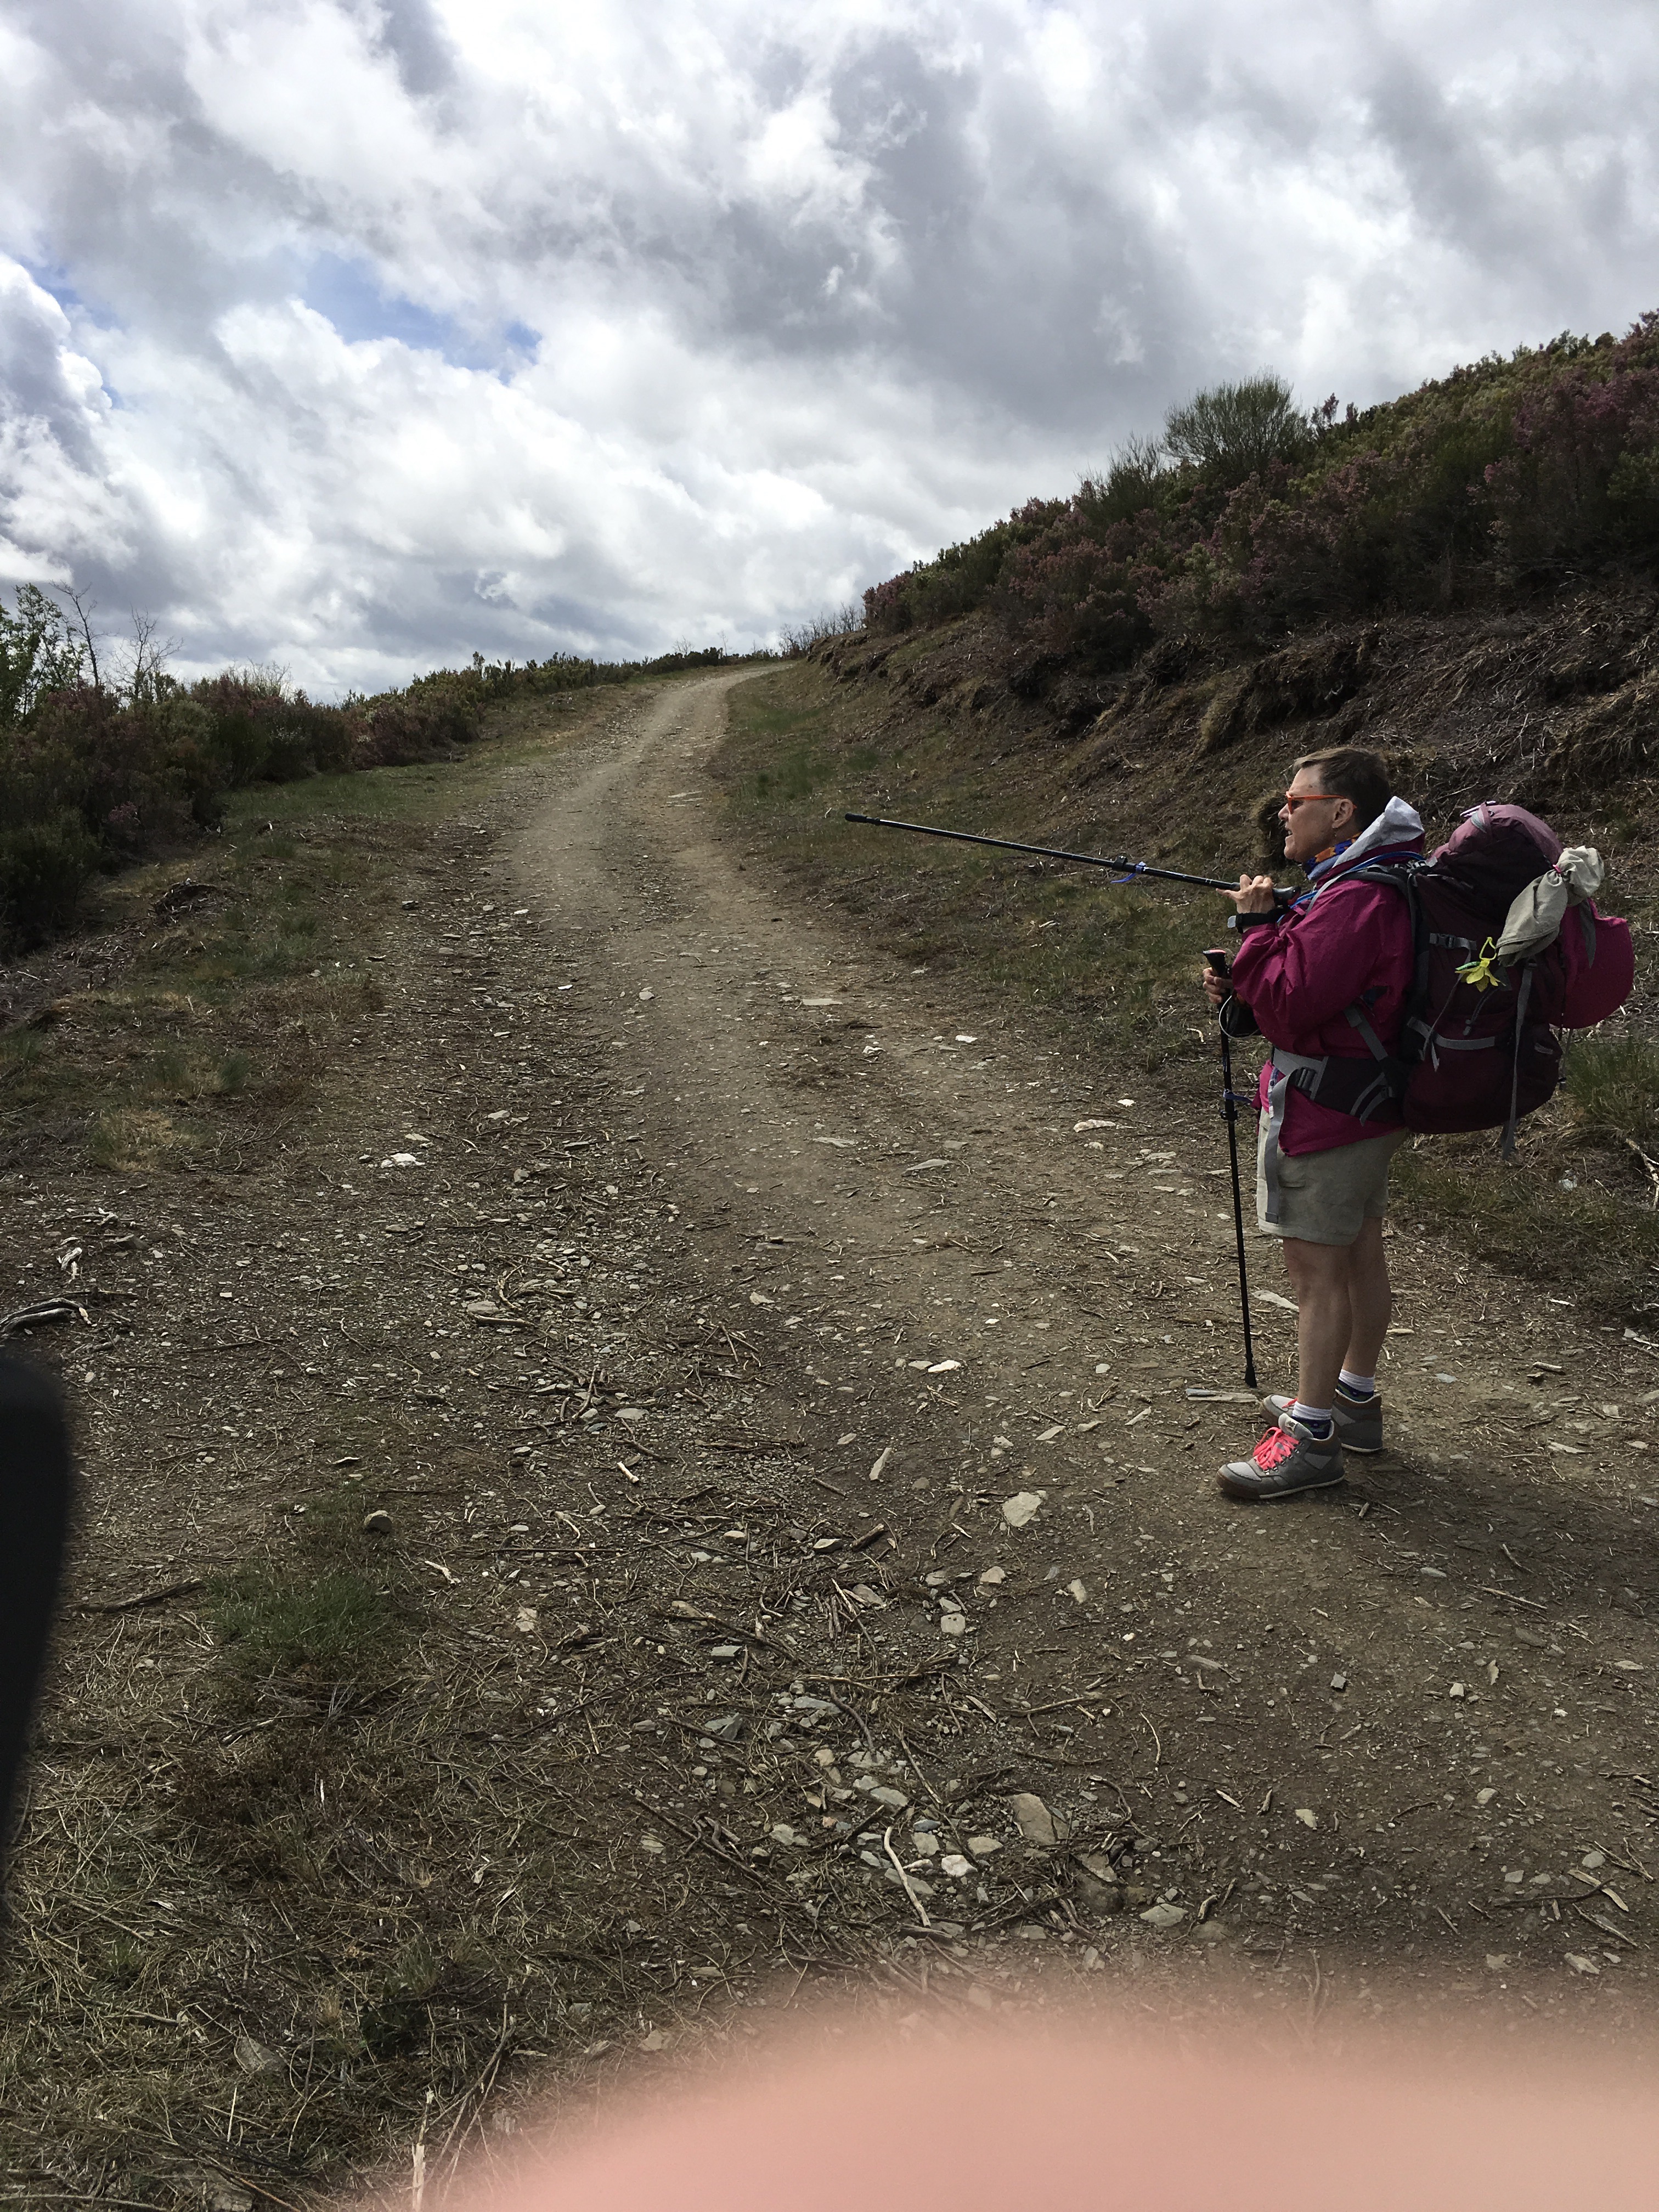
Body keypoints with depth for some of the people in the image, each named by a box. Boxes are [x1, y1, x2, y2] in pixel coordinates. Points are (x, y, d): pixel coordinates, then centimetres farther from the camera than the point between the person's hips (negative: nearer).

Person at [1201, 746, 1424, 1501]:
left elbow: (1289, 1004, -25)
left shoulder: (1352, 901, -24)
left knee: (1315, 1268, -3)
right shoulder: (1386, 884, 11)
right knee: (1360, 1253, 18)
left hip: (1325, 1111, -11)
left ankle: (1311, 1439, 6)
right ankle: (1354, 1398, 33)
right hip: (1369, 1102, 11)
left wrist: (1257, 924, -15)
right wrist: (1240, 991, 4)